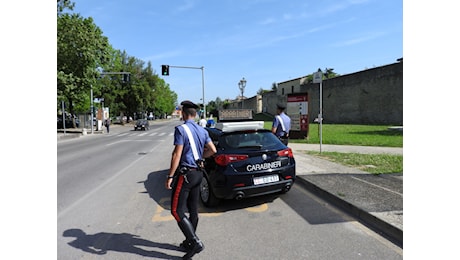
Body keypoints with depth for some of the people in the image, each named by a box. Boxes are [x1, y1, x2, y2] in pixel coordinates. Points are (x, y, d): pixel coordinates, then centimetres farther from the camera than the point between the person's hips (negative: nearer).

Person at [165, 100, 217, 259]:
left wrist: (170, 176, -14)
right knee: (193, 210, 15)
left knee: (177, 211, -2)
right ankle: (190, 242, 27)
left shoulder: (181, 129, -13)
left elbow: (177, 154, -18)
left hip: (185, 174, -8)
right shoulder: (202, 131, 9)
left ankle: (195, 243, -5)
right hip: (198, 173, 8)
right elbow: (213, 150, 8)